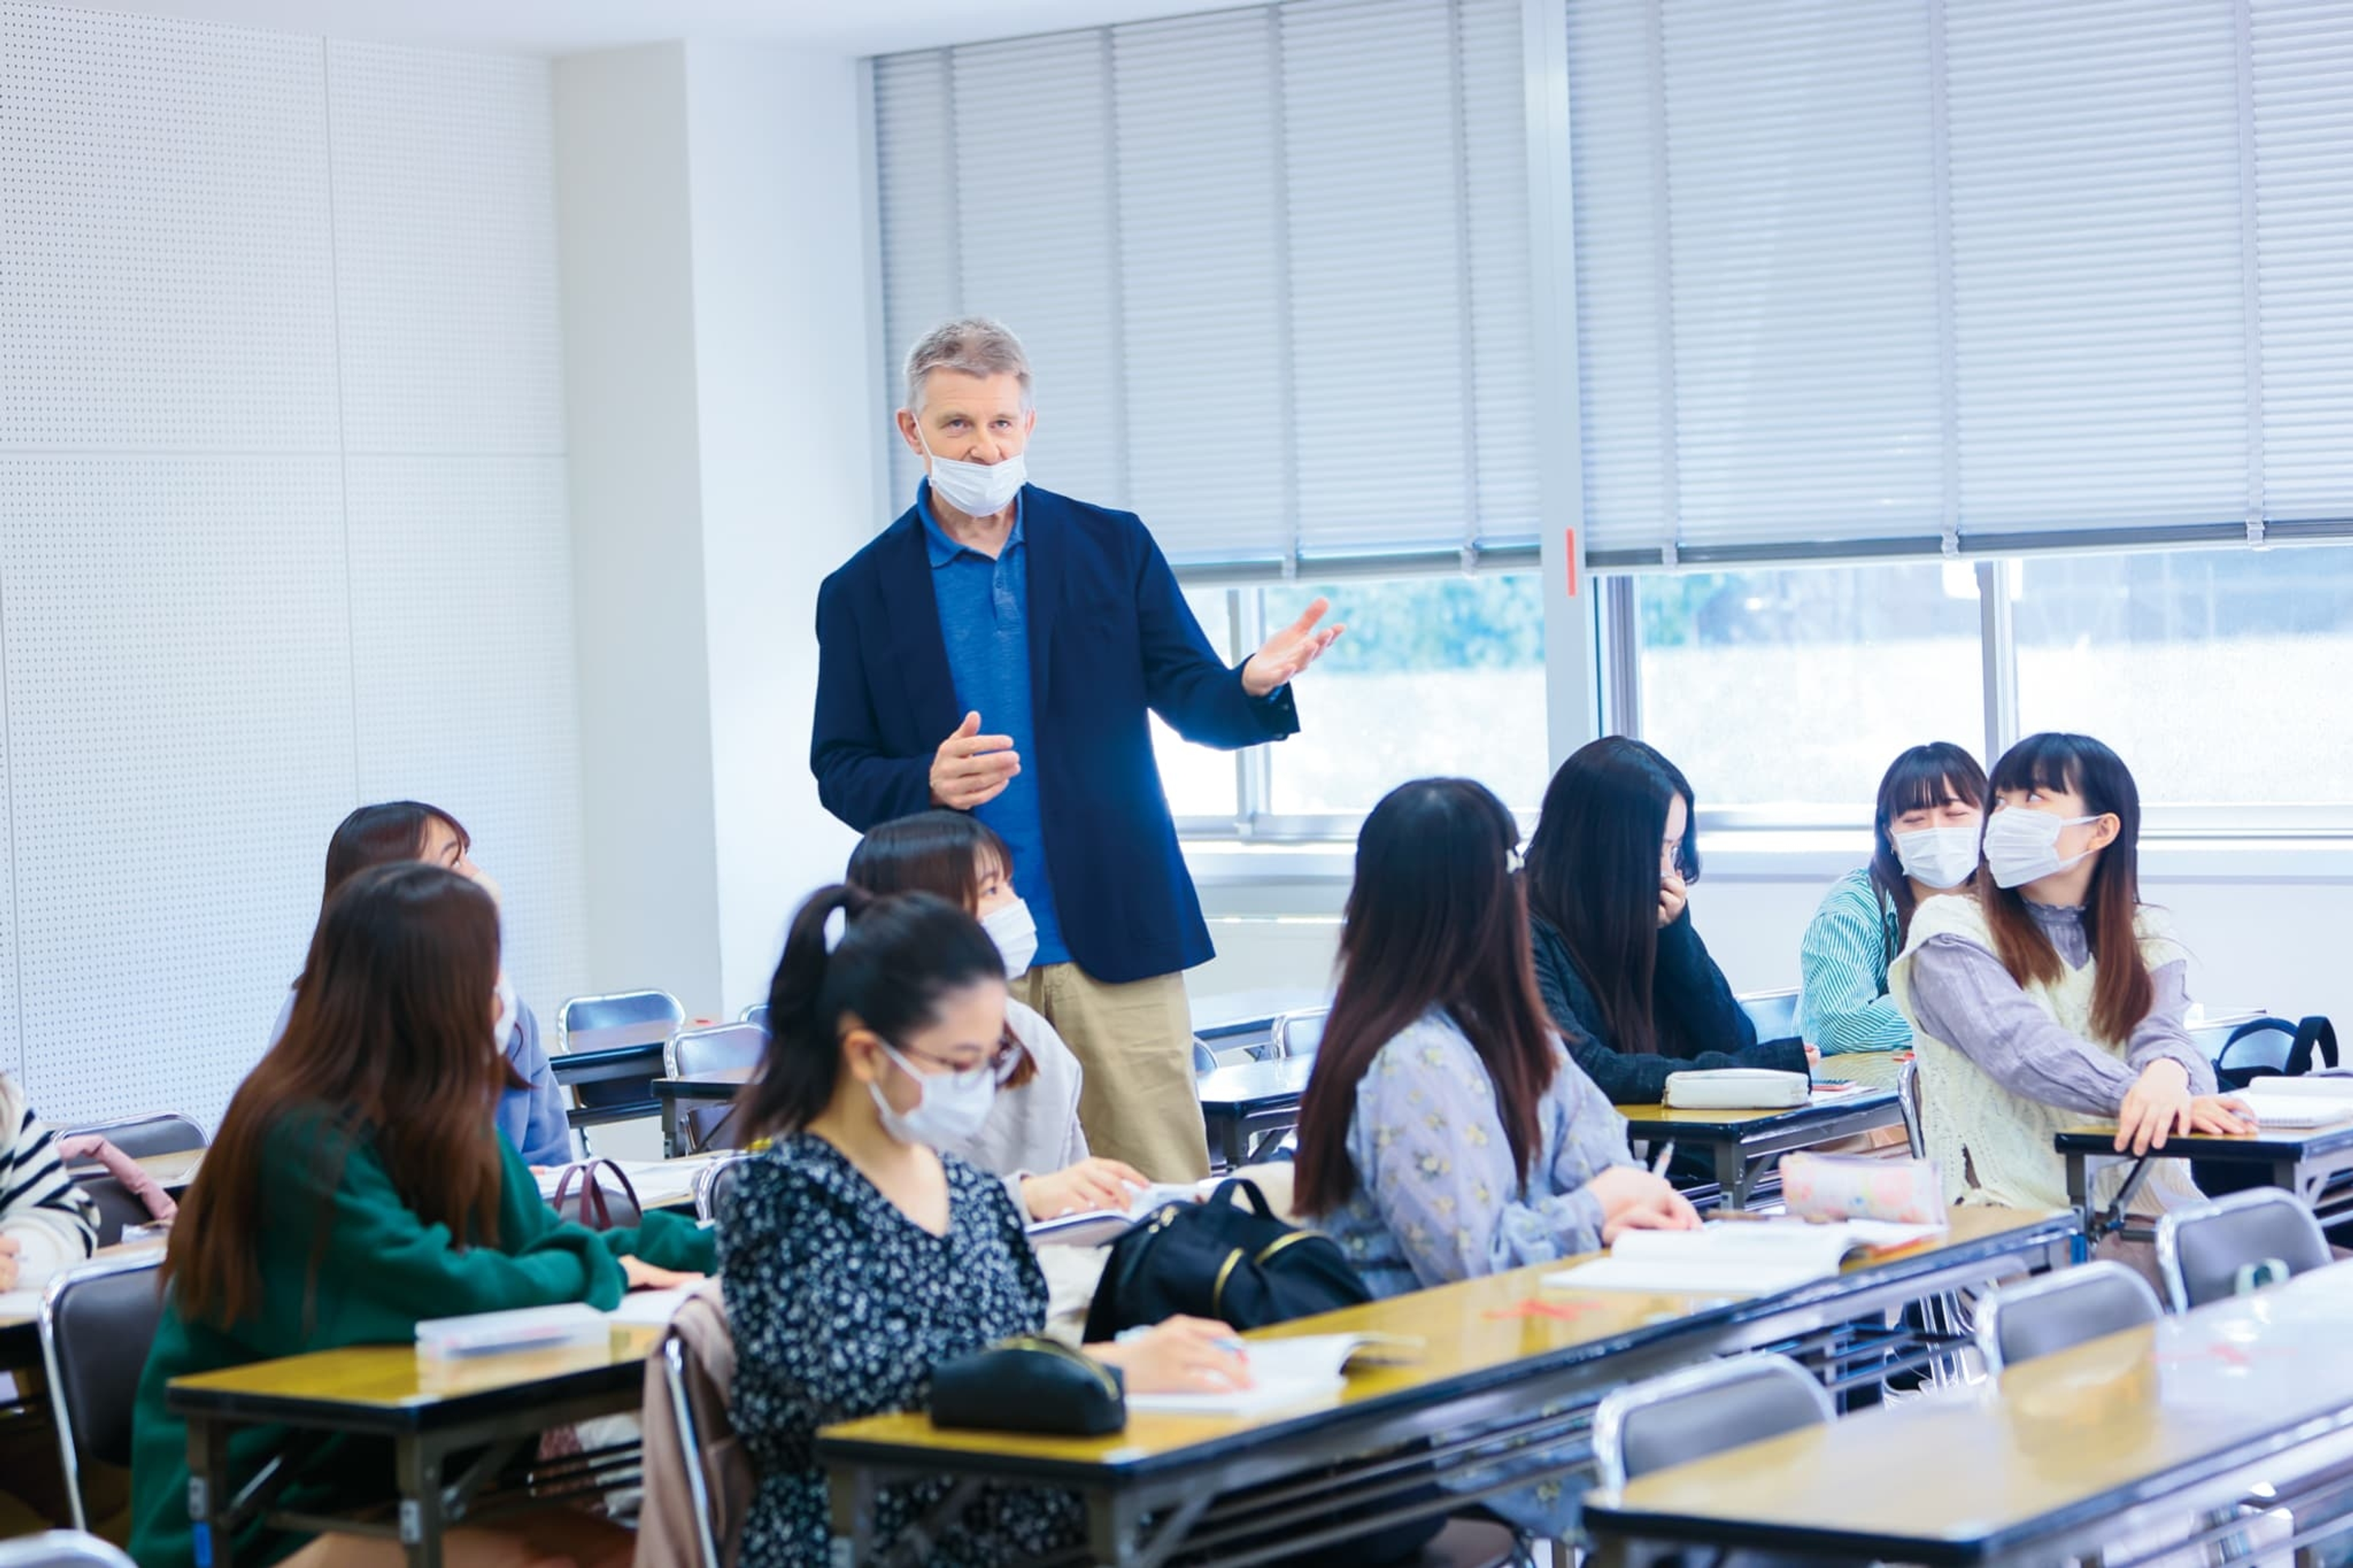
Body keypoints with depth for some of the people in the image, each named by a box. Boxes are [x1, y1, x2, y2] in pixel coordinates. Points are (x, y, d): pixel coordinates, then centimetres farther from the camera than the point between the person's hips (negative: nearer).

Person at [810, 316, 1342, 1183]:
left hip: (1116, 939, 1)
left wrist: (1252, 686, -18)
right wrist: (926, 784, -15)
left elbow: (1193, 702, 5)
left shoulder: (1113, 548, 7)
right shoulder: (861, 593, 6)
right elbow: (838, 769, 7)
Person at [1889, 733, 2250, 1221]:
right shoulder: (1950, 929, 1)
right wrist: (2138, 1093, -34)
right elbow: (2016, 1045, -16)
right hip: (2013, 1208, -5)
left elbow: (2161, 1034, -4)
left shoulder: (2143, 938, 16)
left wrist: (2168, 1075, -31)